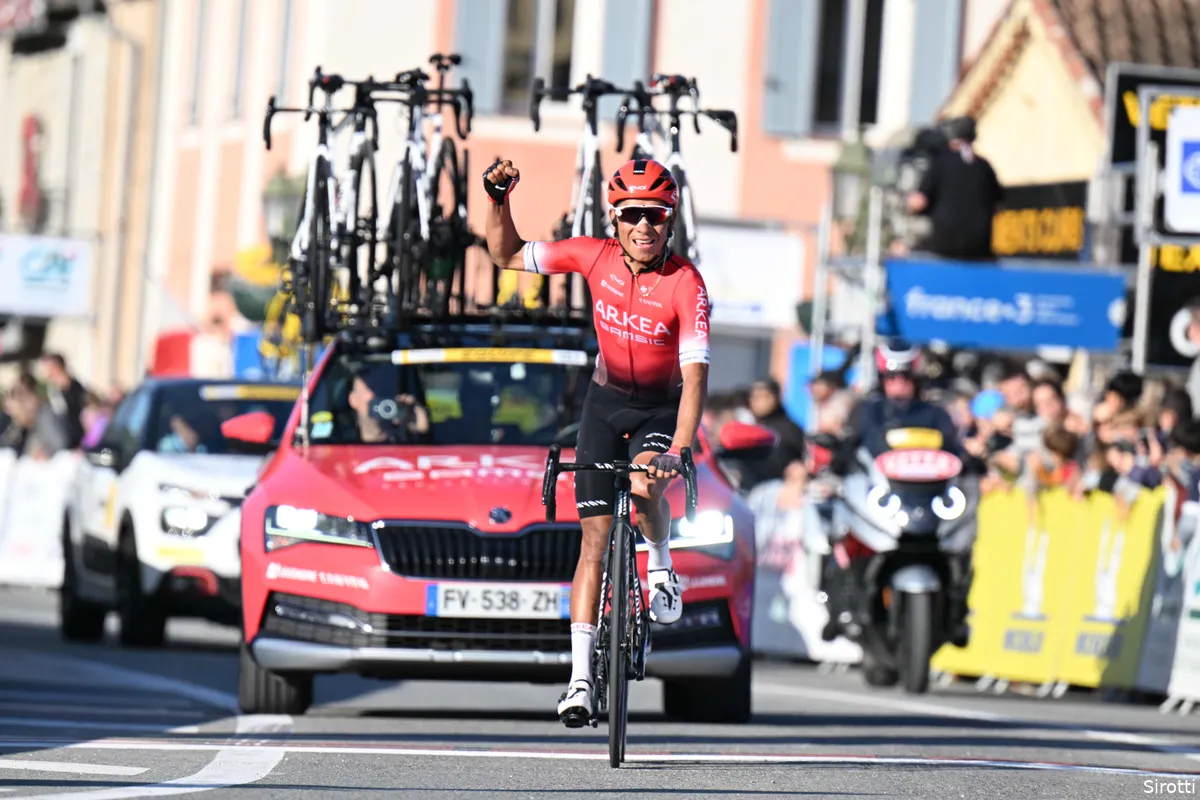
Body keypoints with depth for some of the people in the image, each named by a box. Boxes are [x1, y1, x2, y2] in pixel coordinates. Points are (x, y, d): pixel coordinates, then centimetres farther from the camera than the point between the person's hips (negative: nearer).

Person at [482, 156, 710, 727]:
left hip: (662, 406, -3)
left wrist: (678, 451, -43)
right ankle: (580, 675, -3)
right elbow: (508, 256, -5)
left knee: (645, 487, -34)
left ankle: (662, 567, 1)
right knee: (595, 534, -4)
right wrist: (498, 200, -21)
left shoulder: (685, 284, -26)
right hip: (606, 401, 3)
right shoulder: (596, 257, -16)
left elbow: (695, 374, -32)